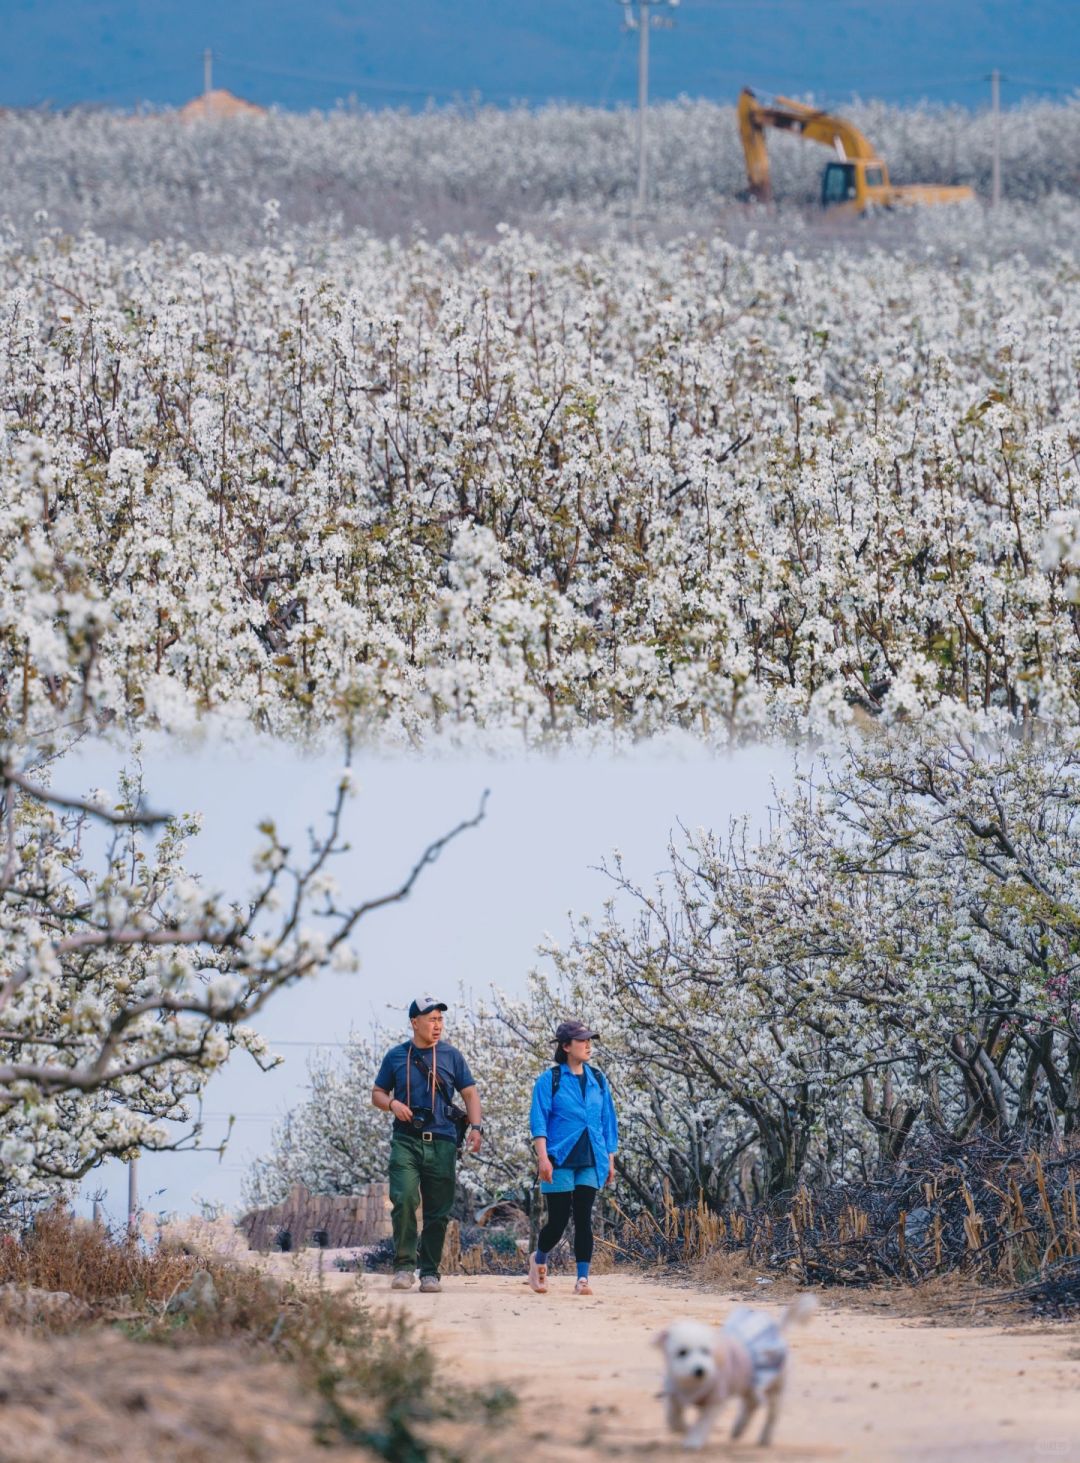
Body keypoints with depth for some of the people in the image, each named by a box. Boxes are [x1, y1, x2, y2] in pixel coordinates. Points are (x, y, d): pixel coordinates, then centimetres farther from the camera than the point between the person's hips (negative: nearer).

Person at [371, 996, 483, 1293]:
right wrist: (392, 1104, -6)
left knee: (438, 1210, 0)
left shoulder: (451, 1056, 10)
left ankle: (429, 1271, 8)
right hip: (406, 1142, -1)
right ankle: (404, 1265, -11)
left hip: (442, 1143, 1)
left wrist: (476, 1127, -4)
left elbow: (469, 1093, 12)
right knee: (404, 1200, -18)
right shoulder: (396, 1056, 9)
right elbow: (377, 1093, 17)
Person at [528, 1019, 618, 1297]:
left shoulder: (598, 1080, 12)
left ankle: (583, 1279, -4)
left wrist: (610, 1160, 14)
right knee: (558, 1220, -2)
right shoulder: (549, 1080, -2)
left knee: (584, 1219, -4)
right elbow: (538, 1120, -6)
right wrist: (543, 1157, -16)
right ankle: (539, 1261, 26)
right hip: (560, 1159, -3)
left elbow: (608, 1121, 17)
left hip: (590, 1162, 3)